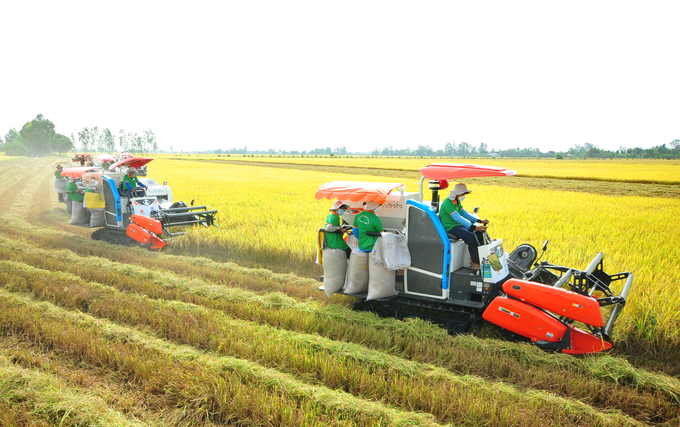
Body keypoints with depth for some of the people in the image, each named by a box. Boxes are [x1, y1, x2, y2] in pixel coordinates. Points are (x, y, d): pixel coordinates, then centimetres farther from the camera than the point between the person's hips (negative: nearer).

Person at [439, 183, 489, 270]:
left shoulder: (457, 202, 13)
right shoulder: (448, 203, -20)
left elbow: (464, 214, 14)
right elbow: (458, 218, -29)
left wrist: (480, 221, 1)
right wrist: (474, 227, -35)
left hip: (459, 225, 10)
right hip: (450, 228, -10)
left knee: (480, 233, -4)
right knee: (472, 237, -27)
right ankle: (475, 262, -16)